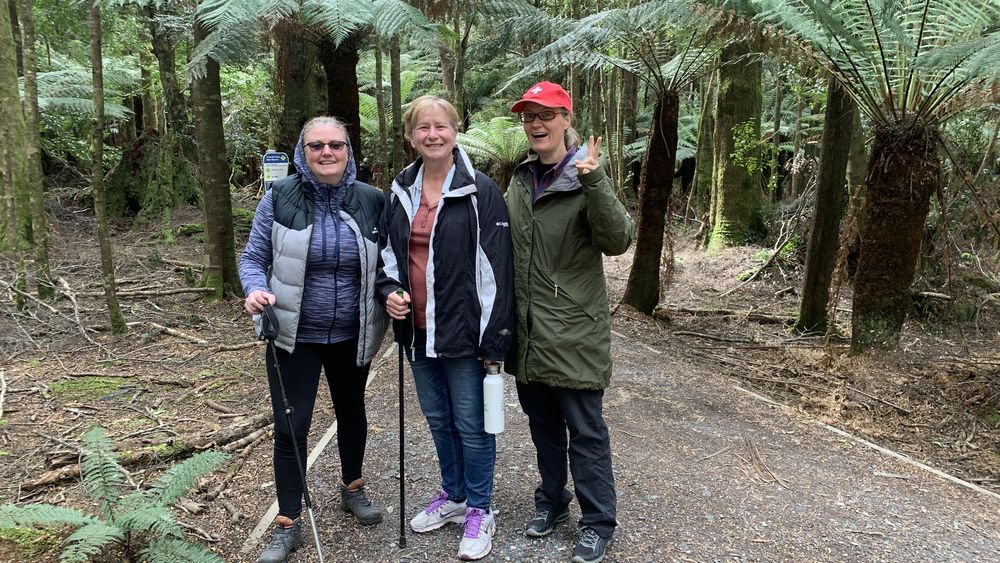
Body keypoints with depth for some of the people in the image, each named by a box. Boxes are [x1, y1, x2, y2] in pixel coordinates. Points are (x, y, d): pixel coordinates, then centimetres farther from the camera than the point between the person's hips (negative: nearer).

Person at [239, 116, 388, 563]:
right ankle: (288, 525, 19)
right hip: (295, 336, -2)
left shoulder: (372, 201, -6)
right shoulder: (280, 197, -9)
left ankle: (352, 490, 46)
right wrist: (256, 290, -22)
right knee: (290, 428, 0)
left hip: (351, 336, 2)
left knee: (352, 411, 21)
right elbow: (253, 257, -3)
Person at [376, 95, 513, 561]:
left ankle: (479, 510, 25)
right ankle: (453, 496, 39)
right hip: (417, 331, 6)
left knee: (472, 424, 5)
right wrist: (390, 290, -3)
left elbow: (496, 269, -13)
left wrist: (494, 339, -14)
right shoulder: (400, 192, 7)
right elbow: (387, 252, 18)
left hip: (463, 331, -6)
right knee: (438, 418, 19)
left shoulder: (480, 192, -11)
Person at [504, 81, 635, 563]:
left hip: (573, 334, -6)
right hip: (527, 333, 6)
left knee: (585, 433, 4)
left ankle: (598, 523, 20)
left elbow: (618, 241, -22)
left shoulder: (586, 177, -9)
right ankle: (551, 501, 37)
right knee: (543, 427, 19)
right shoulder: (520, 181, 9)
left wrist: (594, 183, -35)